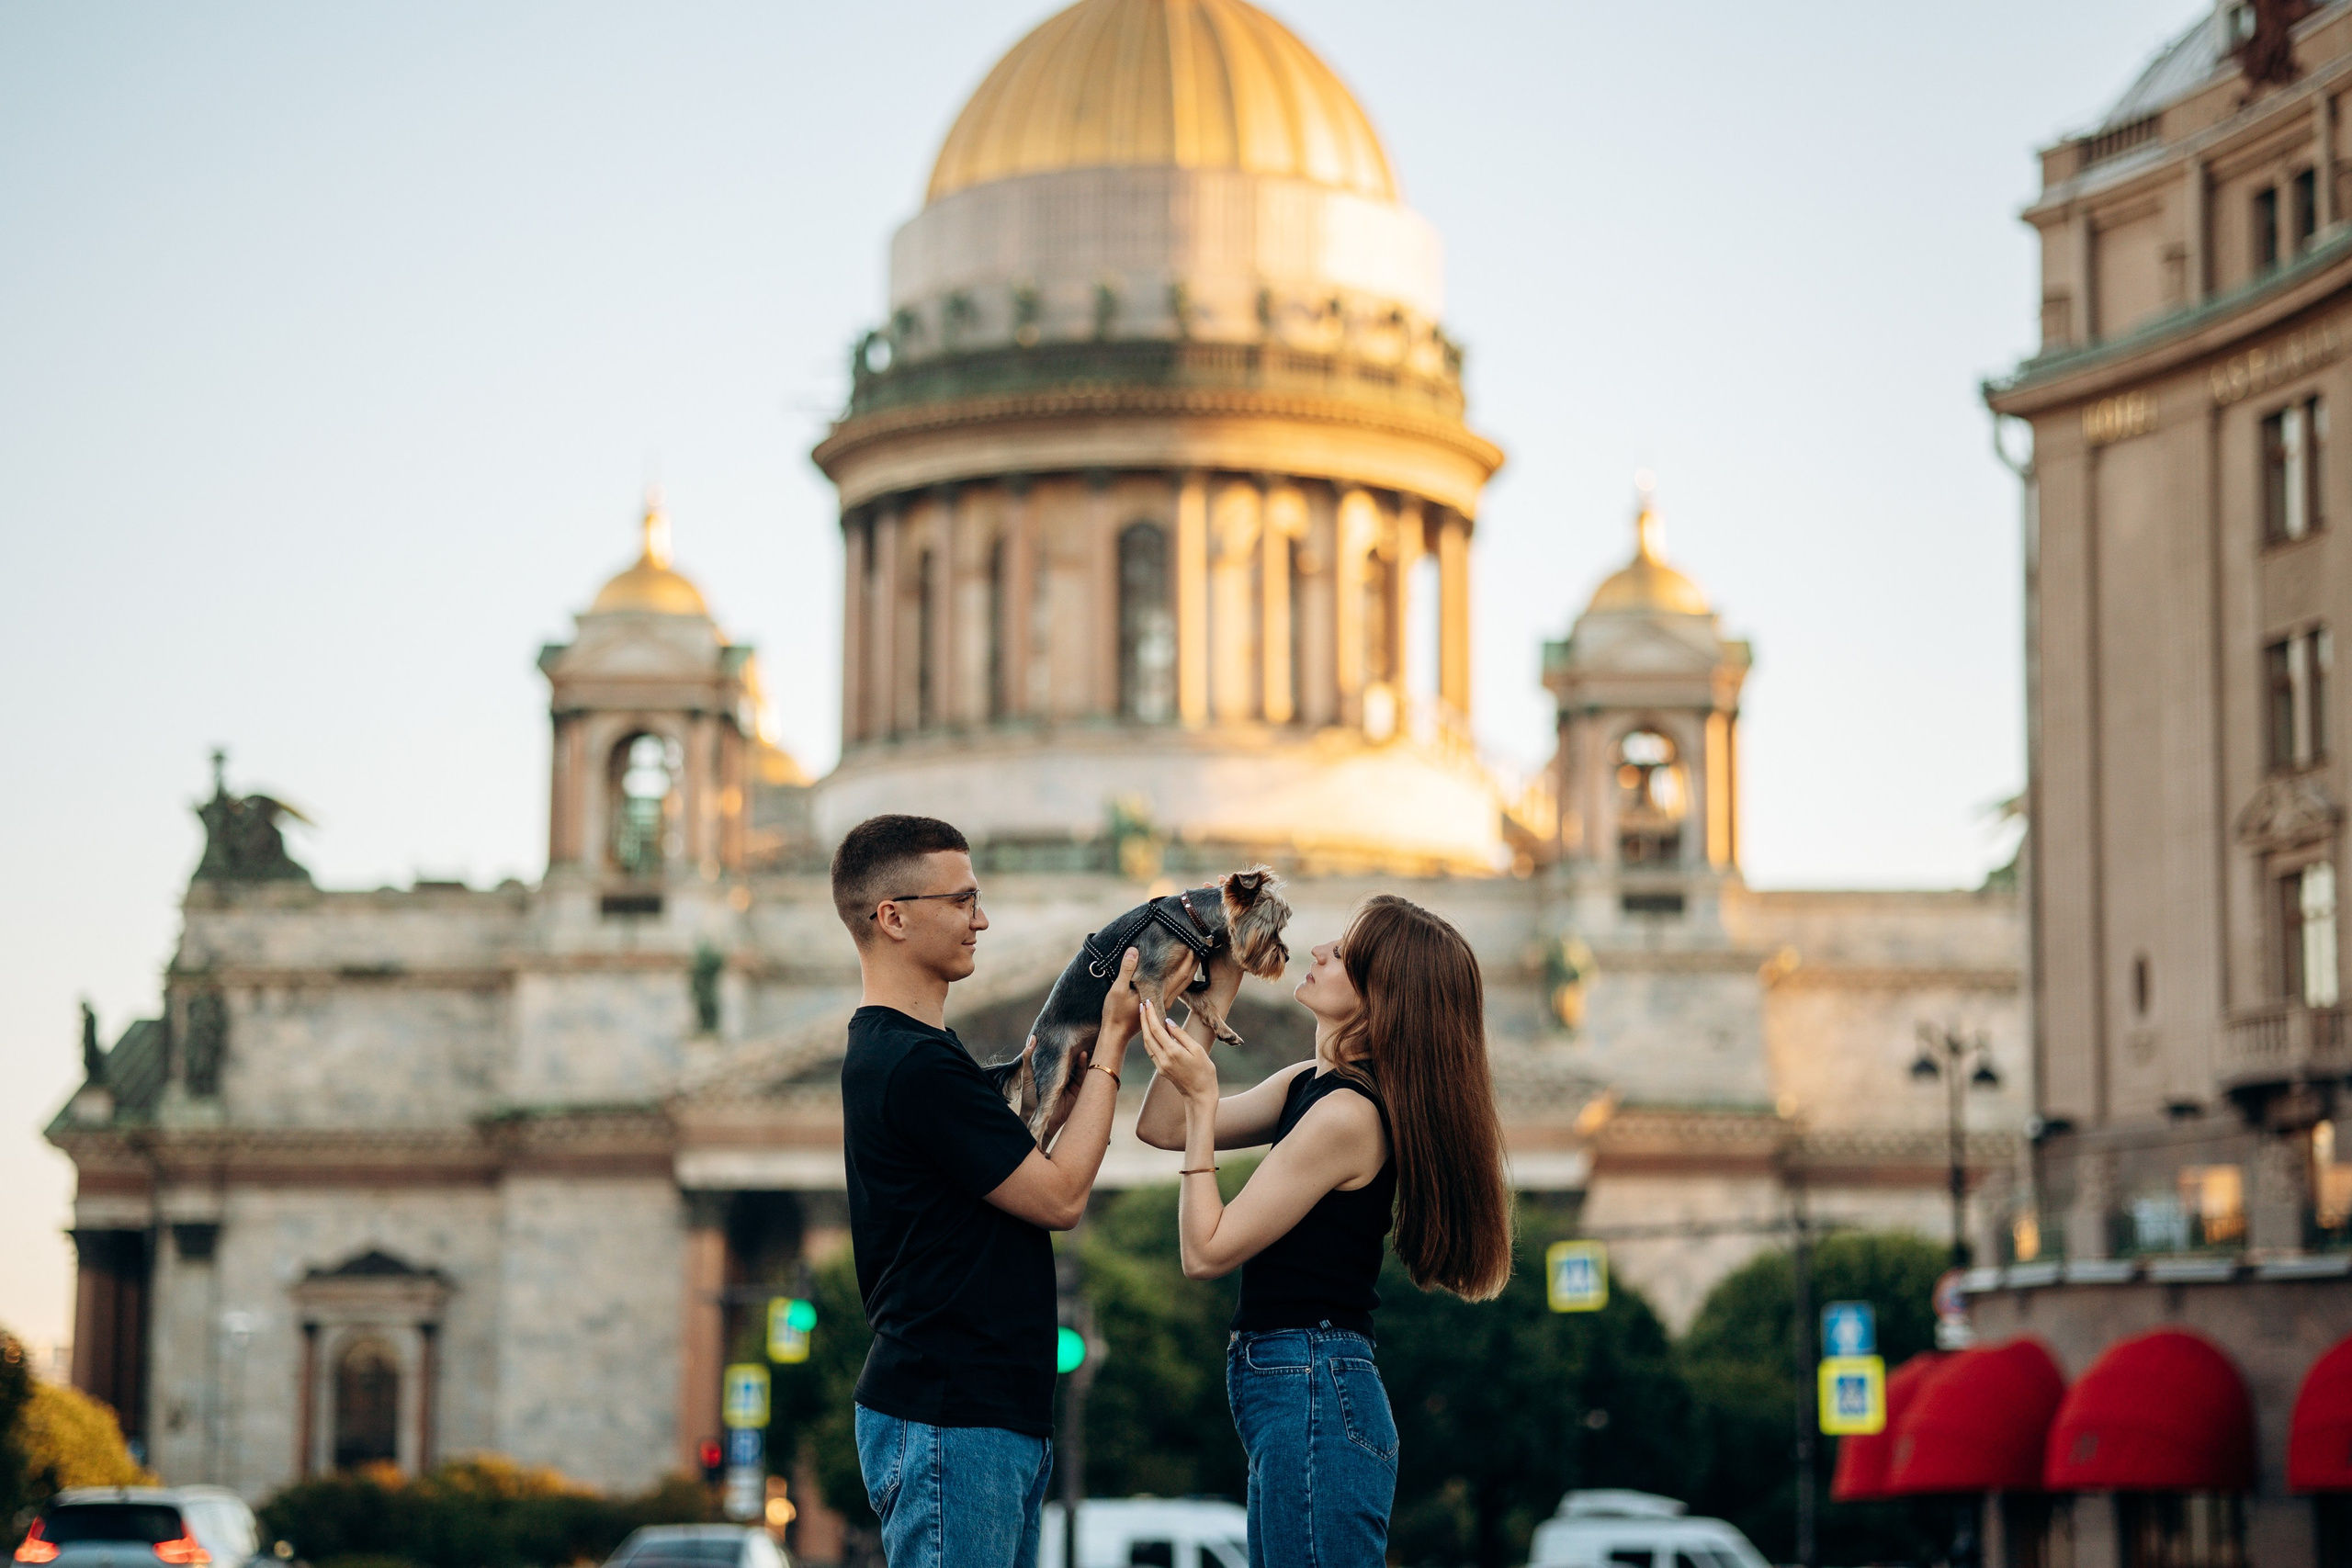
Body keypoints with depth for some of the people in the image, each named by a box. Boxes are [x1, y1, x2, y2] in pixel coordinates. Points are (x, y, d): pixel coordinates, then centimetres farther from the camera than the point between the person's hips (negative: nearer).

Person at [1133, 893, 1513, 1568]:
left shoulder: (1347, 1114, -17)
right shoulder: (1309, 1087, 11)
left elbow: (1206, 1252, -15)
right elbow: (1160, 1129, 18)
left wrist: (1201, 1099, -13)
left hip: (1313, 1402, -10)